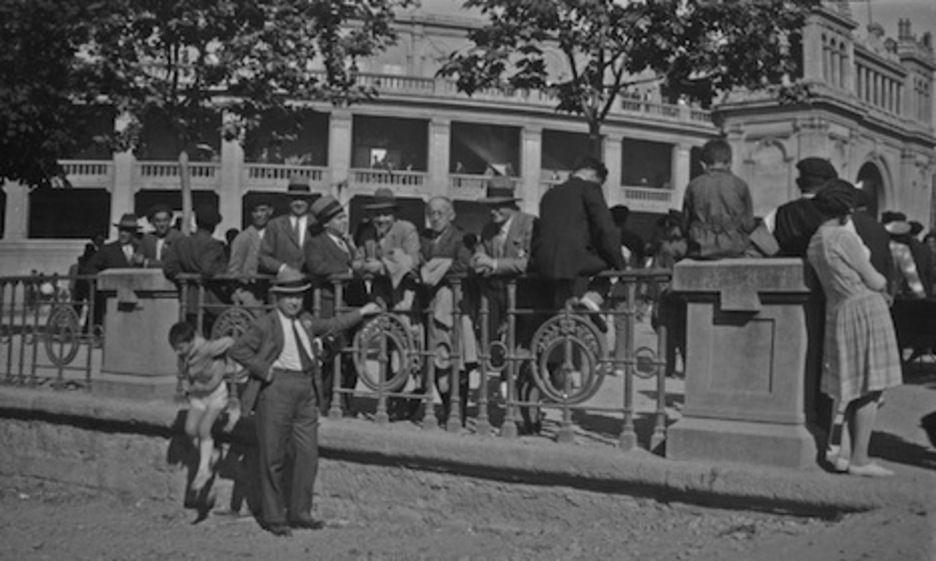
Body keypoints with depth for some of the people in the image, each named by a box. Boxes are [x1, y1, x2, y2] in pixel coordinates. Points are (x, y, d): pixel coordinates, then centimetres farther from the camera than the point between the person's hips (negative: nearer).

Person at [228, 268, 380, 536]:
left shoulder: (306, 321, 15)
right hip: (277, 390, -6)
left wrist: (361, 312, 36)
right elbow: (237, 350, -7)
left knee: (308, 455, 7)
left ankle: (299, 513, 19)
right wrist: (264, 370, -11)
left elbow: (331, 325, 33)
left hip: (306, 392, 6)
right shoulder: (265, 324, -4)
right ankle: (273, 517, 11)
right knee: (273, 458, 1)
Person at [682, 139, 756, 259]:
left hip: (701, 250, 1)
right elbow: (748, 224, 4)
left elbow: (686, 223, 6)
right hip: (734, 249, -1)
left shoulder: (693, 186, 3)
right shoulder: (740, 185, 2)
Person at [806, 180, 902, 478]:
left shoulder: (814, 242, 11)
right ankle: (859, 459, 0)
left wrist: (871, 286, 12)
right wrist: (883, 282, 12)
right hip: (864, 310, -8)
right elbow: (874, 281, -9)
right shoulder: (843, 237, -15)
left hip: (838, 312, 8)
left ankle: (840, 452, 15)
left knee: (851, 388, 15)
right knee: (870, 388, -2)